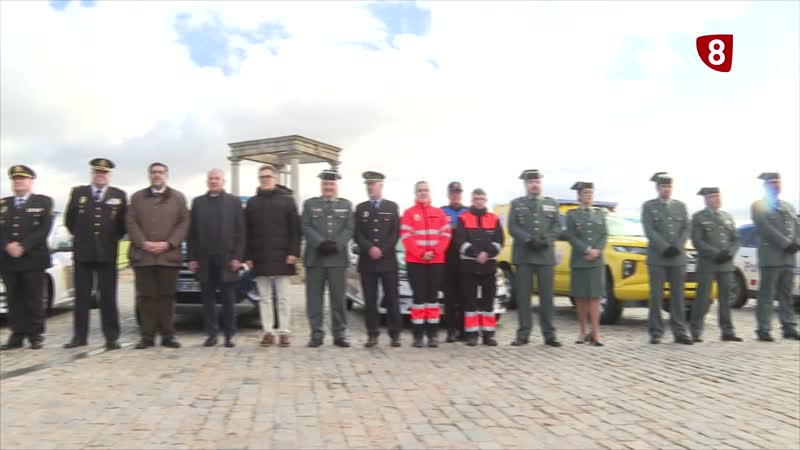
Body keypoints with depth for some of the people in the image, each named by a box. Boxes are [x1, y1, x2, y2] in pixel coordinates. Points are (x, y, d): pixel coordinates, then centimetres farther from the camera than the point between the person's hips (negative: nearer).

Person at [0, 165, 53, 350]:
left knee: (33, 299, -1)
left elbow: (44, 229, -6)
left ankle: (36, 336, 6)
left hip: (33, 259, -3)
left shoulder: (43, 202, 6)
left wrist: (23, 247, -15)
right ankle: (17, 335, 11)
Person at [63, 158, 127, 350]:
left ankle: (111, 337, 5)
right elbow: (69, 220, 14)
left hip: (107, 254, -1)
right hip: (82, 253, 1)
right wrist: (81, 236, 12)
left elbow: (124, 223, 10)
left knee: (108, 297, 1)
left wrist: (112, 239, 5)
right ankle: (80, 336, 13)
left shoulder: (119, 195, 4)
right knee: (81, 297, 5)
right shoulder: (77, 192, 6)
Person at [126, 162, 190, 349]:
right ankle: (147, 336, 8)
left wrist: (168, 243, -10)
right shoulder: (137, 197, 15)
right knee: (146, 297, 2)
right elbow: (131, 223, 5)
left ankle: (168, 335, 8)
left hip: (169, 255, -1)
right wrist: (143, 243, -10)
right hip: (142, 255, 1)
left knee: (167, 297, 2)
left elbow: (184, 223, 3)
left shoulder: (178, 197, 11)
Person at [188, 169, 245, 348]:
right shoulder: (197, 202, 12)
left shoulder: (234, 201, 6)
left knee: (228, 299, 2)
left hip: (227, 259, -2)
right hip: (205, 260, 2)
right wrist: (192, 258, 2)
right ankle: (211, 334, 11)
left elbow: (240, 232, 2)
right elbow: (192, 233, 9)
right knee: (208, 299, 4)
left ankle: (229, 335, 9)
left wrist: (237, 257, -6)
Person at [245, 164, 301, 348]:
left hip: (281, 257, -3)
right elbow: (248, 232, 8)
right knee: (265, 298, 7)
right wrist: (248, 256, 2)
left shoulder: (287, 200, 2)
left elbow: (295, 229, -2)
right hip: (260, 258, 3)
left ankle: (284, 332, 8)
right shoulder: (252, 202, 10)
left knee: (283, 297, 2)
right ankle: (267, 332, 12)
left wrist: (293, 252, -11)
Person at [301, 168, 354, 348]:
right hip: (315, 257, 0)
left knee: (338, 298, 1)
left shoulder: (346, 205, 14)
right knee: (314, 298, 1)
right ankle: (316, 334, 9)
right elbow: (306, 227, 0)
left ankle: (339, 334, 9)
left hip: (338, 257, 0)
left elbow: (349, 229, 4)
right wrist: (321, 243, -14)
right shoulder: (310, 204, 12)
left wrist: (336, 244, -12)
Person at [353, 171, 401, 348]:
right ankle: (372, 334, 7)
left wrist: (382, 250, -9)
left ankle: (395, 334, 5)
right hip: (367, 261, 1)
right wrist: (370, 249, -11)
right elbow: (357, 234, 4)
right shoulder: (361, 208, 12)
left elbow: (395, 233, 2)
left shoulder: (392, 207, 9)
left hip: (388, 260, -1)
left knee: (391, 299, -1)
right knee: (370, 300, 1)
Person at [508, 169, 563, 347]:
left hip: (546, 255, 1)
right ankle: (523, 334, 6)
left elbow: (557, 226, 7)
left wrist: (546, 240, -10)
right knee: (523, 296, 0)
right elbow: (513, 227, 0)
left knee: (547, 296, 0)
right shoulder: (516, 204, 10)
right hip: (523, 255, -1)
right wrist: (528, 240, -13)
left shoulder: (552, 203, 15)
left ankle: (549, 334, 5)